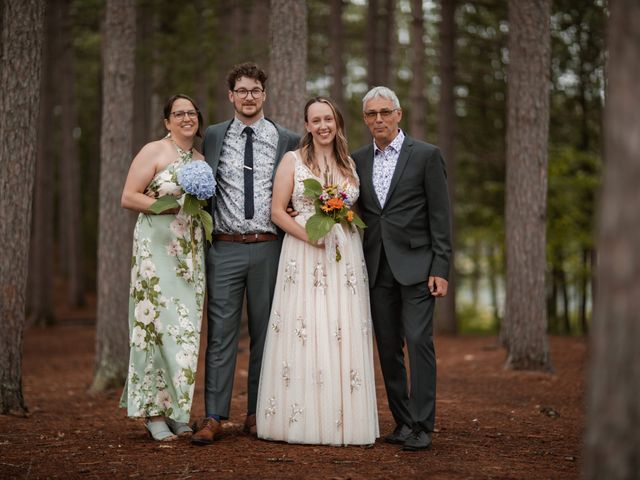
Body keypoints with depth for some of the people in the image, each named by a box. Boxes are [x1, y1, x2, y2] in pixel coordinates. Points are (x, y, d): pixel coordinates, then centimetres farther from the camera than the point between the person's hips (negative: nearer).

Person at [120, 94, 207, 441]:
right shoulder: (153, 152, -2)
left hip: (191, 252, 6)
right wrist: (169, 205, -16)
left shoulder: (202, 160, 16)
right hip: (156, 248, -6)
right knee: (158, 323, -8)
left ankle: (176, 410, 13)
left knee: (186, 327, 5)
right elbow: (128, 198, -8)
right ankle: (154, 412, -2)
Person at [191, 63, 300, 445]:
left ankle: (258, 413, 16)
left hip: (268, 248, 0)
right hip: (226, 248, 0)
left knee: (265, 331, 7)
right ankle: (214, 417, 0)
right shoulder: (213, 137, 7)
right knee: (221, 331, -2)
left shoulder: (287, 141, 5)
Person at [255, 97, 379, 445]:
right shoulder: (292, 161, 4)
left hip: (345, 258, 3)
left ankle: (343, 420, 5)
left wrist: (349, 219, 0)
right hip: (304, 255, -3)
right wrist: (310, 235, -14)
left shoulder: (349, 164, 15)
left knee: (343, 335, 0)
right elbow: (277, 211, -1)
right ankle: (302, 420, 0)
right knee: (303, 335, -6)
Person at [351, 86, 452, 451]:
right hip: (377, 268, 5)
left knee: (419, 342, -9)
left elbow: (440, 216, -4)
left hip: (416, 265, -5)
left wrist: (441, 269, -10)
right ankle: (403, 421, 15)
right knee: (388, 348, 7)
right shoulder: (359, 160, 11)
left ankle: (422, 426, -6)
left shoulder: (426, 155, -1)